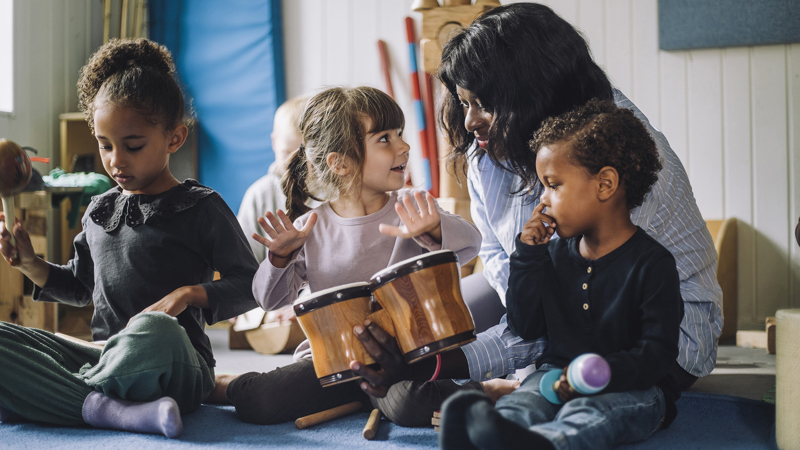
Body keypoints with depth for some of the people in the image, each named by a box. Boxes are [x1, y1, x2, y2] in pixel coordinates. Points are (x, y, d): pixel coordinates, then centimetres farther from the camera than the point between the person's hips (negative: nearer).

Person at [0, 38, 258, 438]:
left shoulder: (201, 208, 2)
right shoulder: (100, 211, 19)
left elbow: (249, 286, 0)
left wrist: (191, 293, -16)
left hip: (177, 368, -6)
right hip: (105, 358, 6)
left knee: (153, 331, -43)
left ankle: (72, 396, -19)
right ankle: (106, 409, -32)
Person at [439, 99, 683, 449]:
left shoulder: (651, 263, -6)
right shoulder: (556, 254, 14)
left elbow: (658, 351, -10)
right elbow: (525, 327, 14)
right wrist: (528, 256, 4)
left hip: (631, 386, -5)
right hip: (557, 374, 5)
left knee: (586, 414, -38)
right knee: (519, 404, -29)